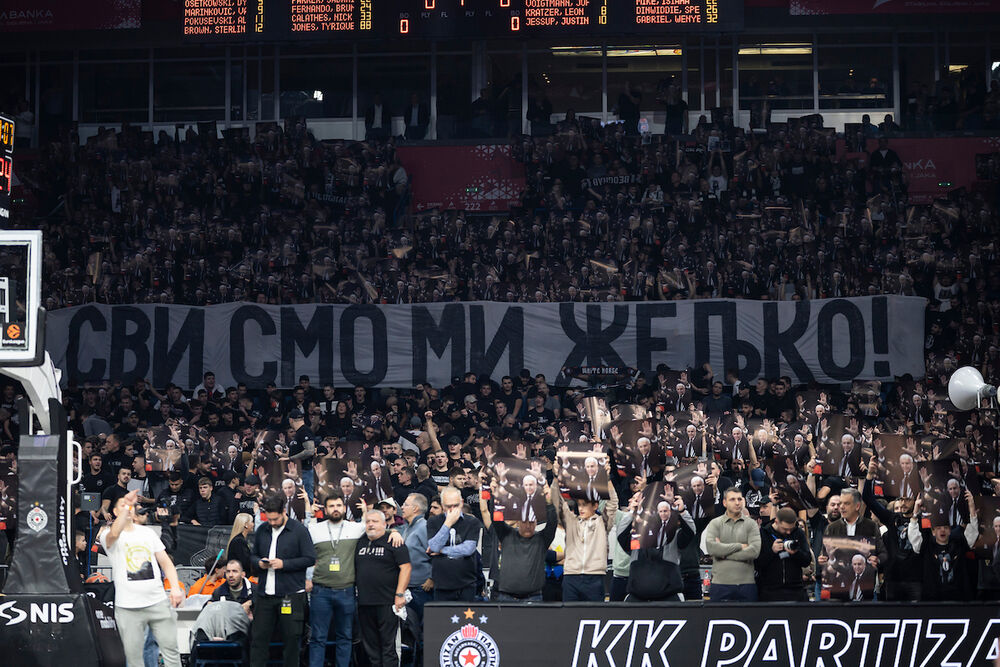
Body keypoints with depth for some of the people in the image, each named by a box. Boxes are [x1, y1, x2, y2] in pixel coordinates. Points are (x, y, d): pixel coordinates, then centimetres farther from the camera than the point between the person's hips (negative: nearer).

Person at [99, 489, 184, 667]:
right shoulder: (107, 535, 1)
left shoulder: (147, 532, 15)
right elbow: (114, 534, -25)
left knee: (171, 651, 0)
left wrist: (175, 587, -1)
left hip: (158, 602, 3)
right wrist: (126, 505, -34)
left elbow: (165, 562, 14)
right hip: (128, 607, -3)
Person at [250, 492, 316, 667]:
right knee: (259, 636, 3)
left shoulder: (299, 530, -4)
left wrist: (284, 564, -15)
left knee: (291, 638, 3)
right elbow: (254, 554, 22)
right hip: (264, 593, 4)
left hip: (291, 594, -4)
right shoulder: (261, 530, 10)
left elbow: (310, 559, -7)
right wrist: (259, 562, -1)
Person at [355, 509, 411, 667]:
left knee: (388, 644, -6)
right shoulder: (360, 543, 15)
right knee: (370, 646, 9)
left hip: (386, 602, -6)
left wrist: (400, 594, -14)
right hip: (364, 603, 6)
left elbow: (405, 568, -7)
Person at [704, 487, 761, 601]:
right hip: (720, 584, 0)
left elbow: (755, 551, -7)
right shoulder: (715, 523, 8)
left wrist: (724, 554, -7)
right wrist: (740, 546, -9)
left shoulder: (751, 524, 8)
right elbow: (711, 548, -10)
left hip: (746, 584, 0)